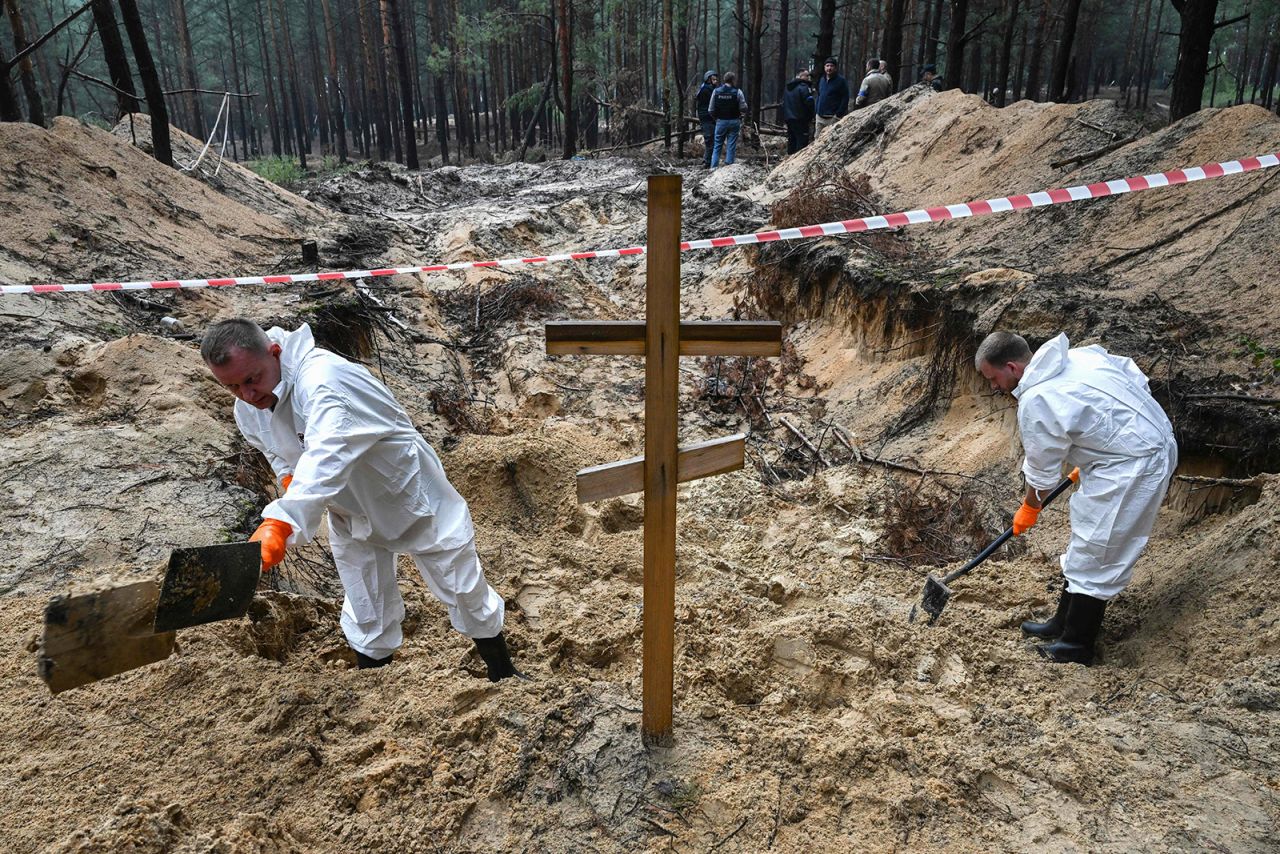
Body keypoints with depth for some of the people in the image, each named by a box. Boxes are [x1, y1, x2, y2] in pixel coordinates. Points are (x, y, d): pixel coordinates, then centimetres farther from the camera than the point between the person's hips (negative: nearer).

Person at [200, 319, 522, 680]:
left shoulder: (321, 378, -36)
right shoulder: (248, 412, -9)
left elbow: (327, 457, -52)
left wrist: (279, 523, -63)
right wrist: (289, 479, -10)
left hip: (412, 498, -6)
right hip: (350, 515, 6)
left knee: (465, 591, 10)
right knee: (366, 617, 16)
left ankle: (503, 675, 31)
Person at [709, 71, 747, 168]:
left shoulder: (716, 91, -2)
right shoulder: (737, 92, -9)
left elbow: (712, 110, 0)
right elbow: (744, 108, -9)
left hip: (721, 121, 2)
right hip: (734, 121, -2)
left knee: (717, 146, 10)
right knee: (731, 147, 5)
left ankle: (713, 167, 5)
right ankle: (728, 166, 5)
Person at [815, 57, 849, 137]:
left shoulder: (841, 81, -4)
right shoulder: (821, 80, 17)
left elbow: (845, 99, -9)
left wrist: (838, 115, -16)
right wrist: (816, 112, 15)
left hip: (832, 118, -7)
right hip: (819, 117, 7)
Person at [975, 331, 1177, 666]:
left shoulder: (1035, 403, -21)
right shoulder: (1077, 354, 4)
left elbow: (1042, 471, -8)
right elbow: (1135, 376, 14)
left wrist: (1029, 509, 10)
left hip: (1132, 467, -10)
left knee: (1094, 553, -1)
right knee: (1086, 541, 18)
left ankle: (1076, 646, 11)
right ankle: (1064, 623, 30)